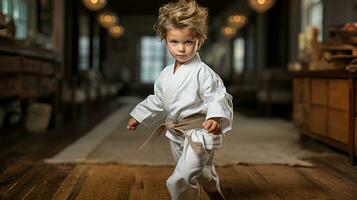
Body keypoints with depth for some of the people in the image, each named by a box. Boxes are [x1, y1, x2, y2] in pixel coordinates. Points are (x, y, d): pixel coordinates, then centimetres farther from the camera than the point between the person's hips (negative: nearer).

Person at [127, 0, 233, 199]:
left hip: (199, 133, -8)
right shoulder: (165, 74, 5)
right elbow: (157, 101, 19)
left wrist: (215, 117, -41)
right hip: (176, 134, 8)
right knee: (201, 171, 27)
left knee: (179, 180, -16)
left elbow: (217, 97, -23)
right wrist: (138, 116, 22)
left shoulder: (203, 72, -17)